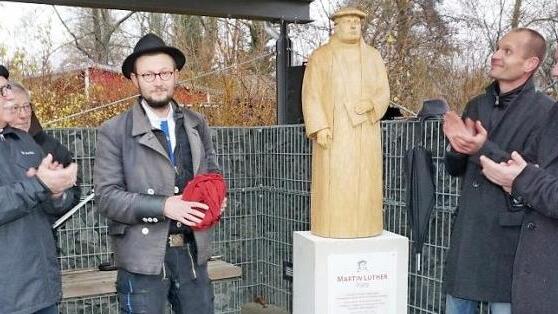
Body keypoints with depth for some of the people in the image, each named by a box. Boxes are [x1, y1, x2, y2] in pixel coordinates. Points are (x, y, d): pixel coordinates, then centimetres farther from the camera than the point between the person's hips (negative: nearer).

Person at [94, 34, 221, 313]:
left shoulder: (197, 125, 8)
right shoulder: (114, 132, -6)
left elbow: (212, 172, 17)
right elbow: (107, 196, -11)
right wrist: (163, 206, -22)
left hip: (192, 250, 4)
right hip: (143, 256, -4)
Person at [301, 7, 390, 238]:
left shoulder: (373, 57, 10)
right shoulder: (320, 56, 1)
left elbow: (383, 93, 8)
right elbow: (311, 94, -5)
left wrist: (370, 104, -15)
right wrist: (320, 127, -16)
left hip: (365, 130, 3)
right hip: (333, 129, -3)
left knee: (364, 179, 2)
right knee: (332, 180, -6)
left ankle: (363, 227, 10)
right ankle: (332, 228, 1)